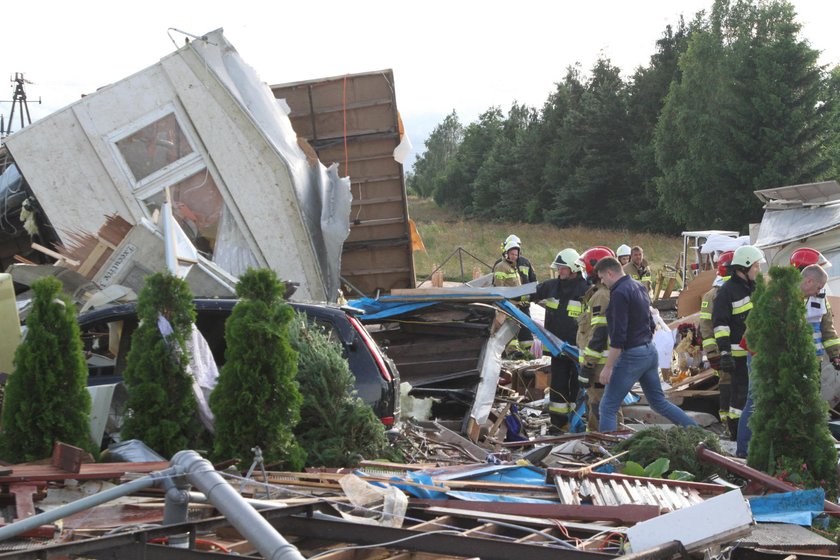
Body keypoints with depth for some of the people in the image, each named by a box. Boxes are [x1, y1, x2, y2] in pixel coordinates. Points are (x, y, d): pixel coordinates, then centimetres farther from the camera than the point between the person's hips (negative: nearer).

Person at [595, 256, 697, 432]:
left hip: (631, 356, -9)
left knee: (608, 408, -3)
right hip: (650, 351, 9)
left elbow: (618, 335, -22)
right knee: (659, 402, 19)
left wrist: (608, 367, -19)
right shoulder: (639, 287, 12)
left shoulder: (619, 293, -17)